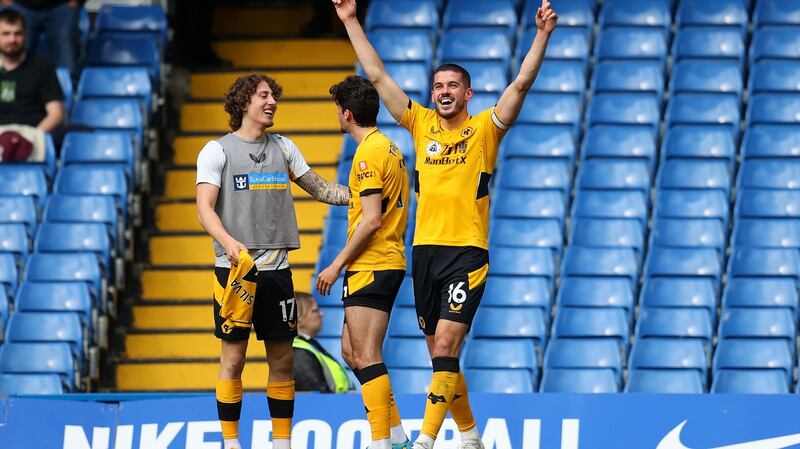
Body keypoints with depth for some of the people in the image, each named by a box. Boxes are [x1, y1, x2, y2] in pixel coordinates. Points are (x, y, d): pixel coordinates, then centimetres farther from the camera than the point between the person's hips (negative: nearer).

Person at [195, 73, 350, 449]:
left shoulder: (283, 148, 14)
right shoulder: (217, 151, -1)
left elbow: (321, 189, 20)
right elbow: (204, 209, -10)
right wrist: (229, 243, -28)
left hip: (276, 268, 5)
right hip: (235, 268, -5)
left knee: (282, 359, 5)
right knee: (233, 358, -4)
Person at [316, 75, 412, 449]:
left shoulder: (369, 152, -14)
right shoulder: (389, 148, 16)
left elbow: (371, 220, -20)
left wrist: (337, 264, -15)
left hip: (371, 266, -10)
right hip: (388, 261, 10)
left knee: (365, 357, -9)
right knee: (352, 353, 14)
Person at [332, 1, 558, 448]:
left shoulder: (484, 129, 2)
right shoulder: (421, 123, 11)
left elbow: (522, 83, -8)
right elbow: (377, 75, 12)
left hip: (468, 251, -5)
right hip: (426, 249, 5)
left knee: (446, 345, -14)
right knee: (440, 352, 8)